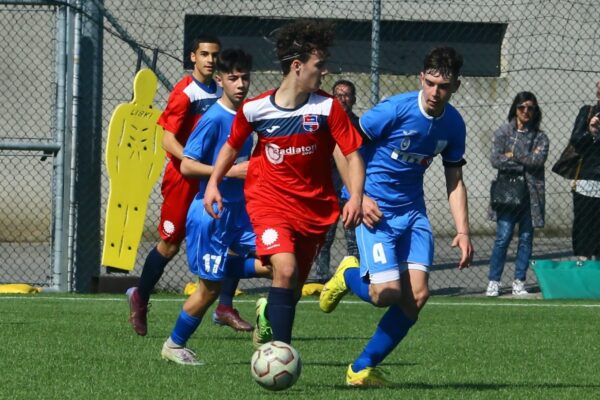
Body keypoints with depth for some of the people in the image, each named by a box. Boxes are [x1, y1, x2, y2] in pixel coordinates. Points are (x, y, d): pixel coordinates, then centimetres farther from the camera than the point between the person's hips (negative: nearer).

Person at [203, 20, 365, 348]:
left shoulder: (328, 108, -8)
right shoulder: (255, 109, -7)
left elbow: (352, 154, -7)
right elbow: (232, 145, 12)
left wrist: (356, 197, -21)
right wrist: (213, 182, 4)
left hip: (314, 207, 2)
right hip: (269, 202, -2)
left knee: (293, 288, 12)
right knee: (286, 270, -25)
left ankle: (268, 314, 48)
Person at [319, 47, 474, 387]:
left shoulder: (453, 125, 1)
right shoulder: (395, 109, -16)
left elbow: (455, 181, 12)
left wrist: (463, 231, 3)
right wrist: (360, 197, -17)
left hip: (413, 211, 5)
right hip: (375, 207, -5)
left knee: (417, 296, -7)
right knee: (386, 293, -17)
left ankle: (363, 368, 7)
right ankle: (349, 276, 20)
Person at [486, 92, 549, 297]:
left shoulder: (540, 137, 10)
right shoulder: (503, 132, 5)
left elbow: (539, 160, -7)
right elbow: (496, 160, -7)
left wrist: (513, 155, -6)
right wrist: (525, 164, -6)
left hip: (532, 194, 2)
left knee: (526, 238, 3)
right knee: (503, 237, -8)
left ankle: (519, 282, 9)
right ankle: (494, 282, -4)